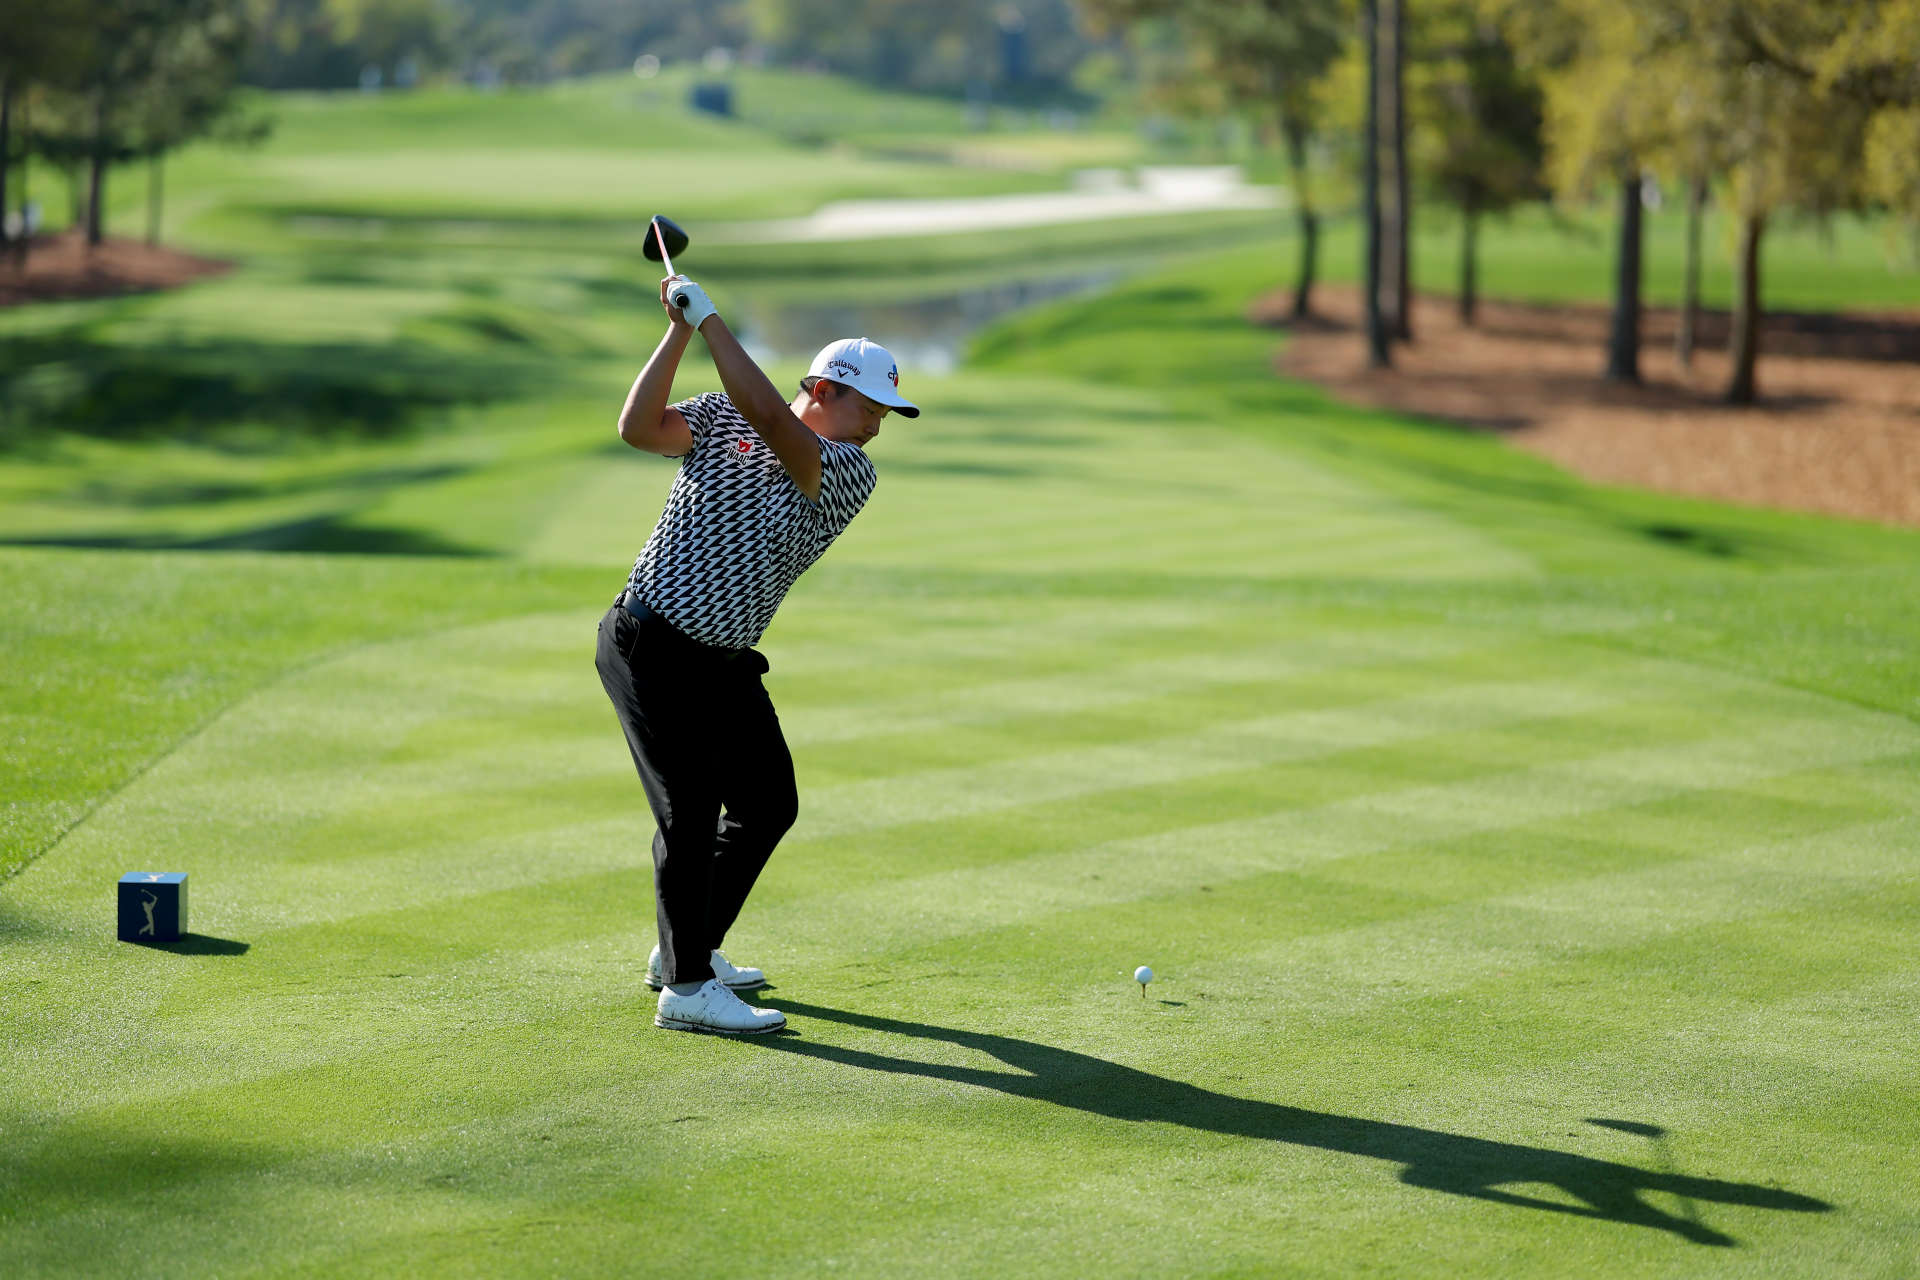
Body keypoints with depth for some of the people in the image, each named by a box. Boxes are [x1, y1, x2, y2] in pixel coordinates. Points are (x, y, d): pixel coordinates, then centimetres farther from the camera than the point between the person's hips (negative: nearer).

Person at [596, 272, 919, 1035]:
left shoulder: (850, 474, -3)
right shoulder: (717, 419, -2)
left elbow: (769, 419, -20)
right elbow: (640, 428, -17)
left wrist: (710, 320, -21)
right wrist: (680, 329, -21)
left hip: (727, 661, 5)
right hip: (653, 649, -5)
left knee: (768, 803, 13)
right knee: (691, 814, -9)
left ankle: (690, 948, 32)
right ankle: (685, 987, 0)